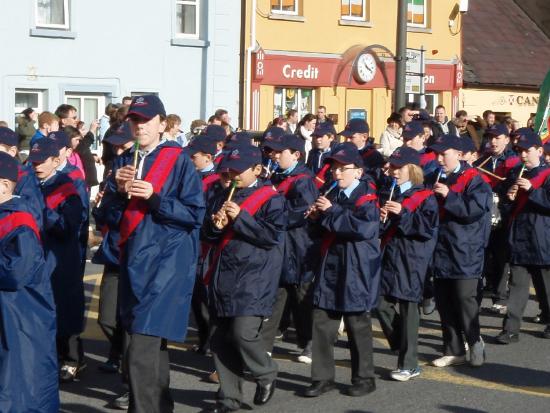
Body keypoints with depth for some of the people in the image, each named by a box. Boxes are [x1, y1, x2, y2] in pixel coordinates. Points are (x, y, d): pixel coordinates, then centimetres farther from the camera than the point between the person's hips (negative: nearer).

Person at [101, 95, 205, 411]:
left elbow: (195, 213, -9)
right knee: (154, 343, 17)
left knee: (141, 351, -15)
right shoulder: (125, 162, 12)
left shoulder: (179, 161, -5)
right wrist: (119, 189, -9)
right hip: (133, 259, 6)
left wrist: (154, 197, -18)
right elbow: (109, 217, 10)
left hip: (167, 260, -6)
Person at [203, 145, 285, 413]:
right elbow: (210, 236, 15)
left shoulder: (270, 199, -5)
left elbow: (273, 236, -15)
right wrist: (216, 226, -8)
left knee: (243, 333, -17)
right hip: (224, 277, 6)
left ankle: (266, 374, 13)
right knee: (221, 339, 6)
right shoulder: (223, 198, 14)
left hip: (254, 278, -6)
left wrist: (240, 217, -18)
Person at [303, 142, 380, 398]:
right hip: (329, 267, 6)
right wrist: (317, 218, 1)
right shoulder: (331, 195, 13)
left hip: (356, 271, -6)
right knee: (322, 322, 4)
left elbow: (366, 227, -27)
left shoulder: (367, 197, -9)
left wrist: (331, 212, -22)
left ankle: (364, 378, 17)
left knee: (358, 326, 3)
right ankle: (323, 377, 12)